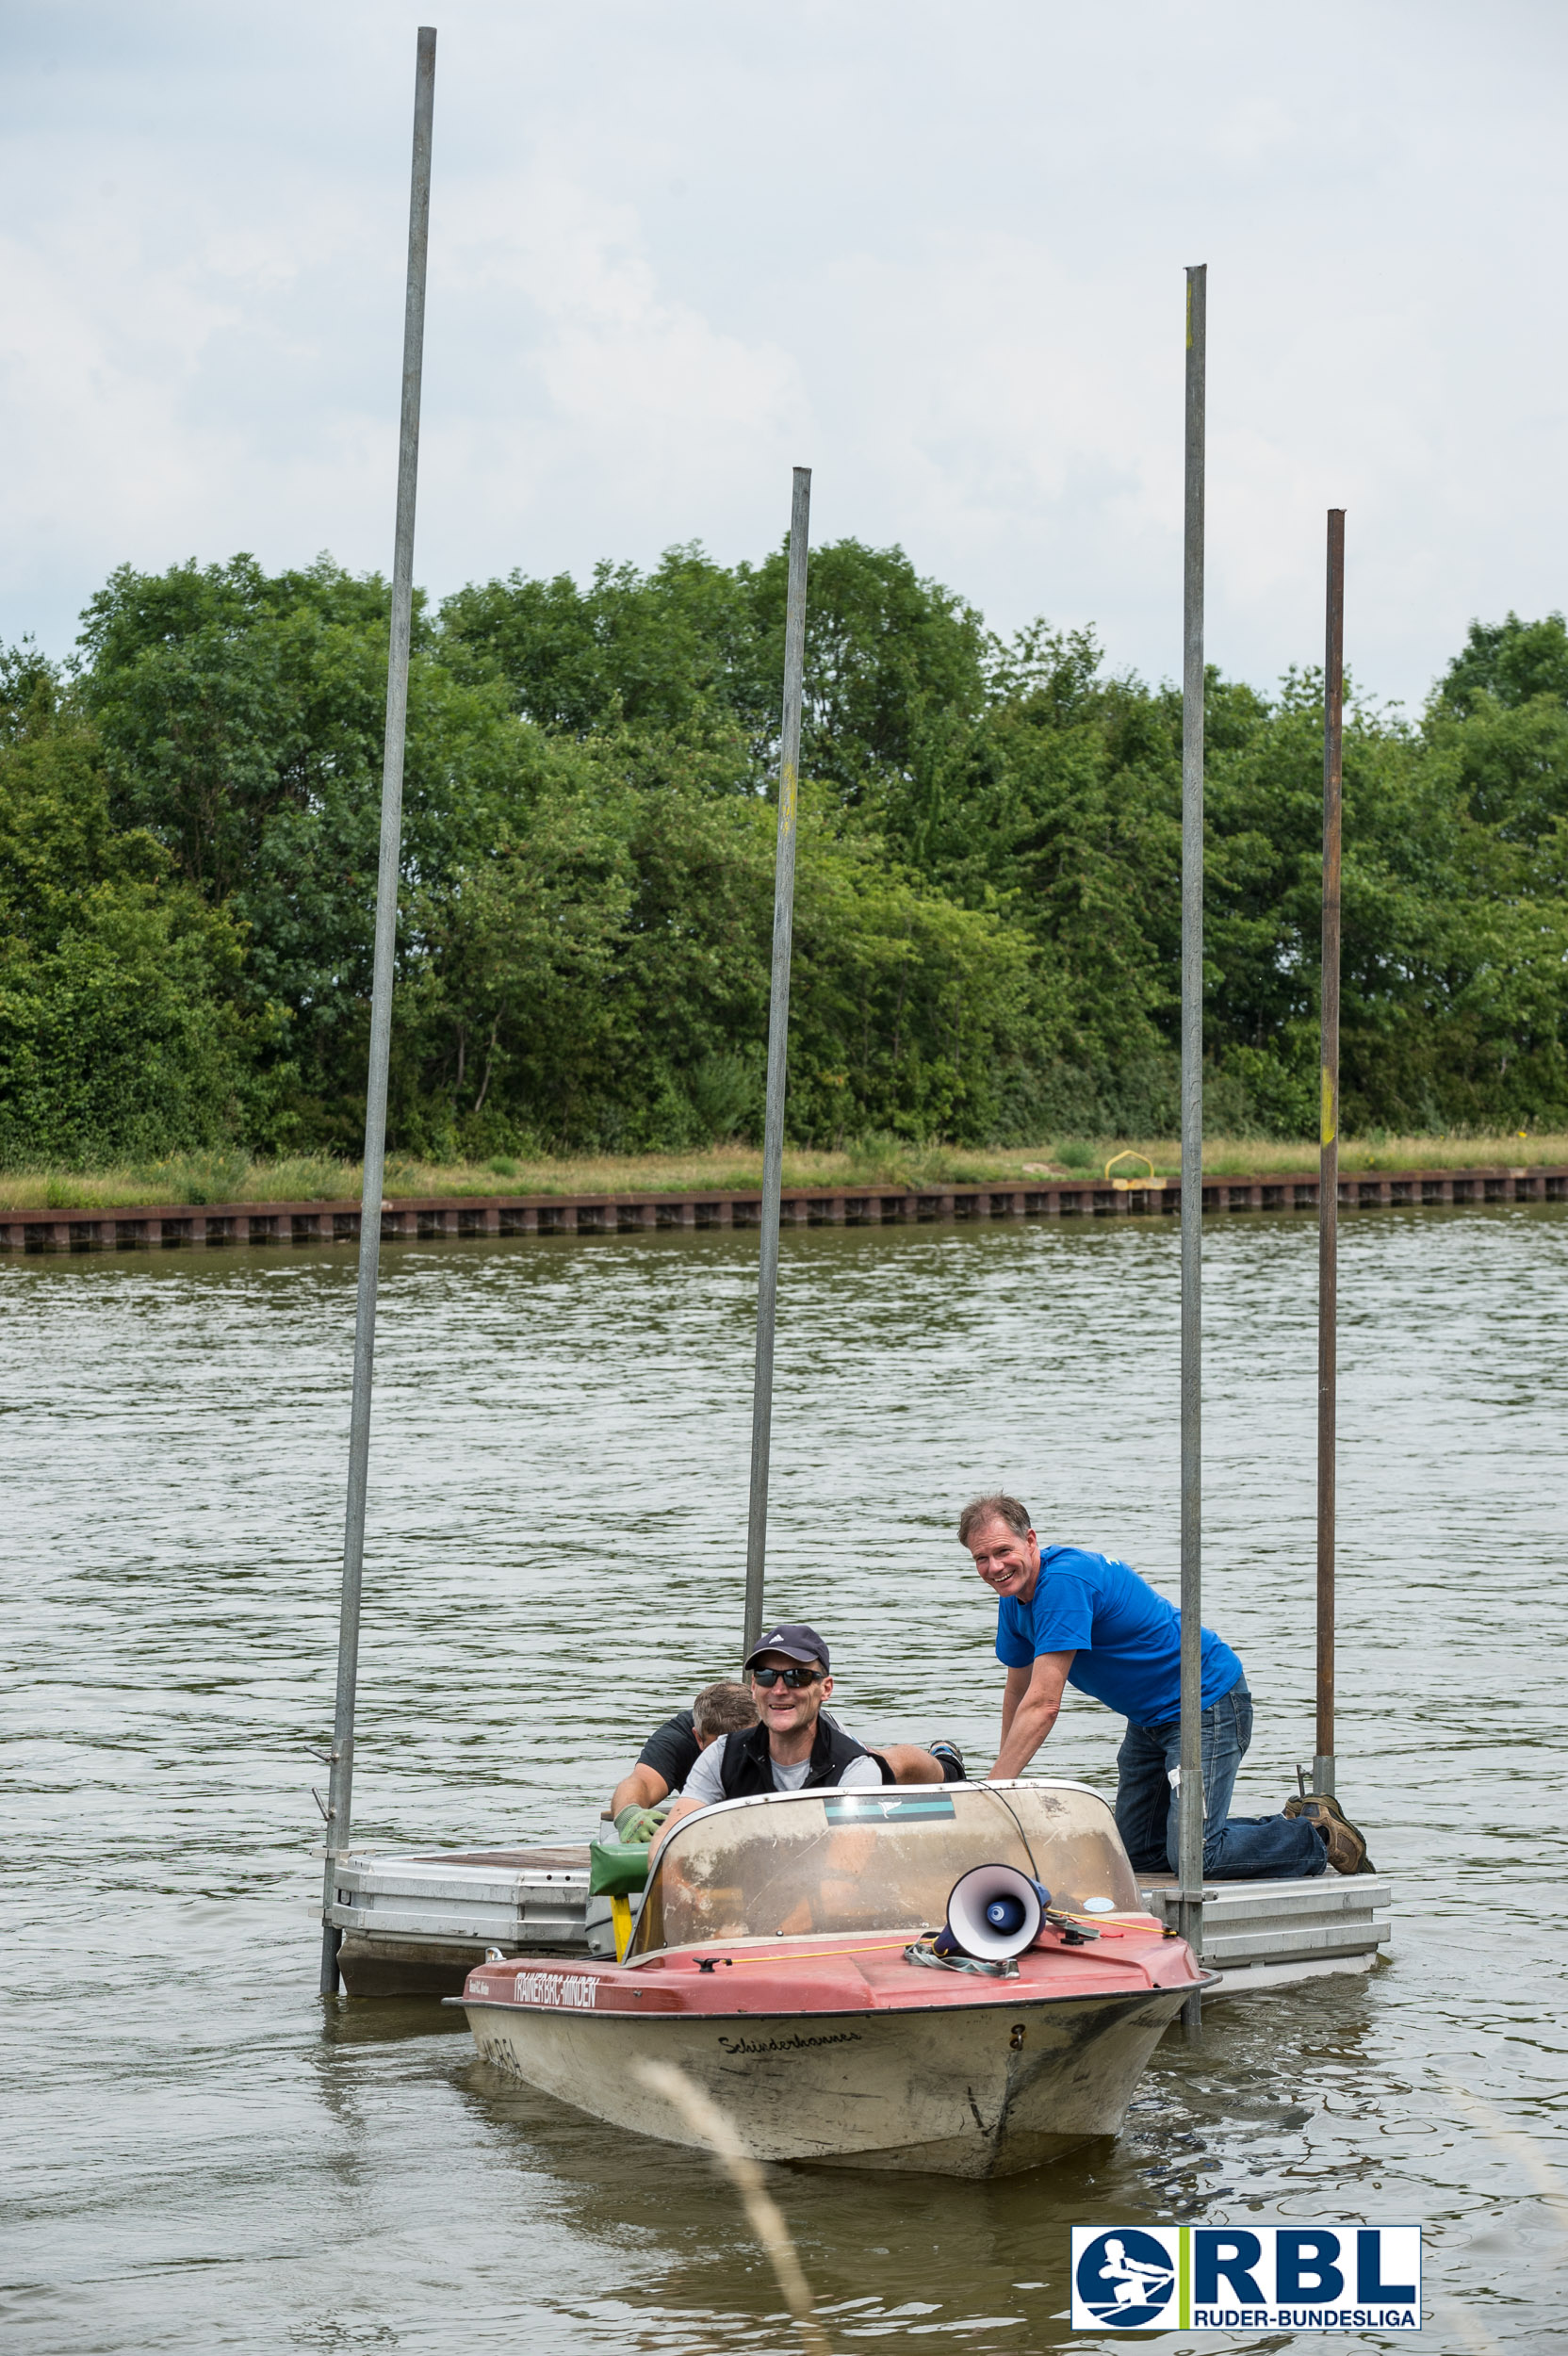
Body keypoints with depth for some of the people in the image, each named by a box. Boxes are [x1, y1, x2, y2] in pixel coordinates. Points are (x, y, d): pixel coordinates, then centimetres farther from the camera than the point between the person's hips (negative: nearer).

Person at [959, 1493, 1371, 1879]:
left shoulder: (1063, 1581, -27)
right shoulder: (1014, 1598, 3)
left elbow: (1043, 1705, -30)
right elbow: (1017, 1695, 15)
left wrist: (991, 1791, -30)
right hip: (1150, 1717, 10)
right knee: (1138, 1854, 8)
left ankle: (1317, 1834, 3)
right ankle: (1284, 1825, 18)